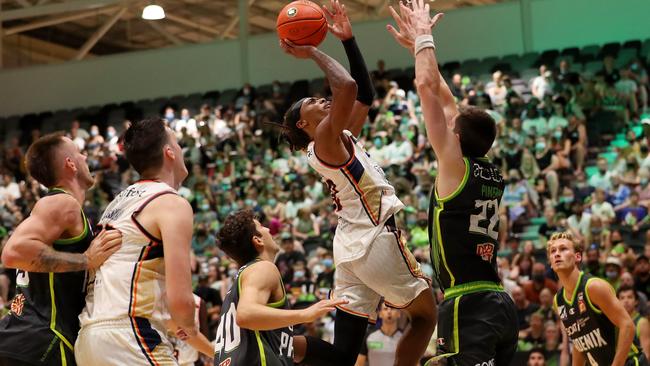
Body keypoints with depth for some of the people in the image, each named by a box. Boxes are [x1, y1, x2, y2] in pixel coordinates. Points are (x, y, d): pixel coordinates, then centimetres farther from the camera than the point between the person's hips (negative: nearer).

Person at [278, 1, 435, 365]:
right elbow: (347, 86, -23)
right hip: (375, 237, -9)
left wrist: (348, 39, 20)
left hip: (352, 245, 9)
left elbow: (365, 94, 24)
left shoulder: (343, 137, 19)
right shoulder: (326, 137, -7)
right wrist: (313, 53, -10)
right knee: (427, 314, 9)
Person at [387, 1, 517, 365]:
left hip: (467, 307, -8)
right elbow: (446, 100, 23)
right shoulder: (495, 177, 14)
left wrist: (423, 35, 8)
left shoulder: (456, 166, -6)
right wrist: (418, 45, 29)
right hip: (501, 305, 8)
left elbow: (428, 87, -5)